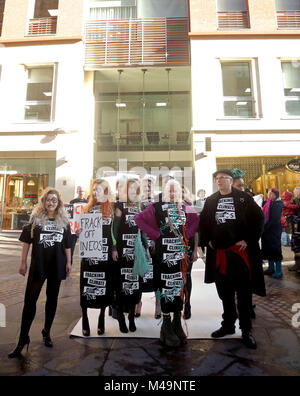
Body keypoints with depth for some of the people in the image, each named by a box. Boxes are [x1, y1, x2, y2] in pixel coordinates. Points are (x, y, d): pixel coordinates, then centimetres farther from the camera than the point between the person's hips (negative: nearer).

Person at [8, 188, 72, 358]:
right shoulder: (36, 219, 1)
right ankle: (23, 338, 18)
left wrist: (69, 263, 3)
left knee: (52, 300, 13)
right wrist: (23, 263, -2)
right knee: (30, 300, 3)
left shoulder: (64, 221, 3)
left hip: (56, 267, 1)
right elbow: (27, 242, 2)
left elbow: (67, 245, 6)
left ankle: (47, 332, 32)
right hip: (38, 266, -1)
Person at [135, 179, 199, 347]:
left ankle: (177, 323, 25)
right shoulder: (157, 207, -1)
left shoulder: (185, 207, 10)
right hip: (164, 250, -4)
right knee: (166, 285, -1)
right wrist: (155, 234, -8)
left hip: (181, 250, 4)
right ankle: (167, 325, 13)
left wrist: (187, 234, 6)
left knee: (180, 284, 10)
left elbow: (196, 219, 22)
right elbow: (139, 219, -3)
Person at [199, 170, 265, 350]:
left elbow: (258, 218, -2)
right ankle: (228, 325, 31)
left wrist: (248, 240, -8)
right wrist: (207, 241, 4)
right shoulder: (210, 201, 10)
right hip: (219, 253, 3)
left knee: (244, 292, 6)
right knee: (225, 292, 14)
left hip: (241, 250, -3)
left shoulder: (243, 198, 1)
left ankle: (246, 330, 22)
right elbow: (203, 222, 15)